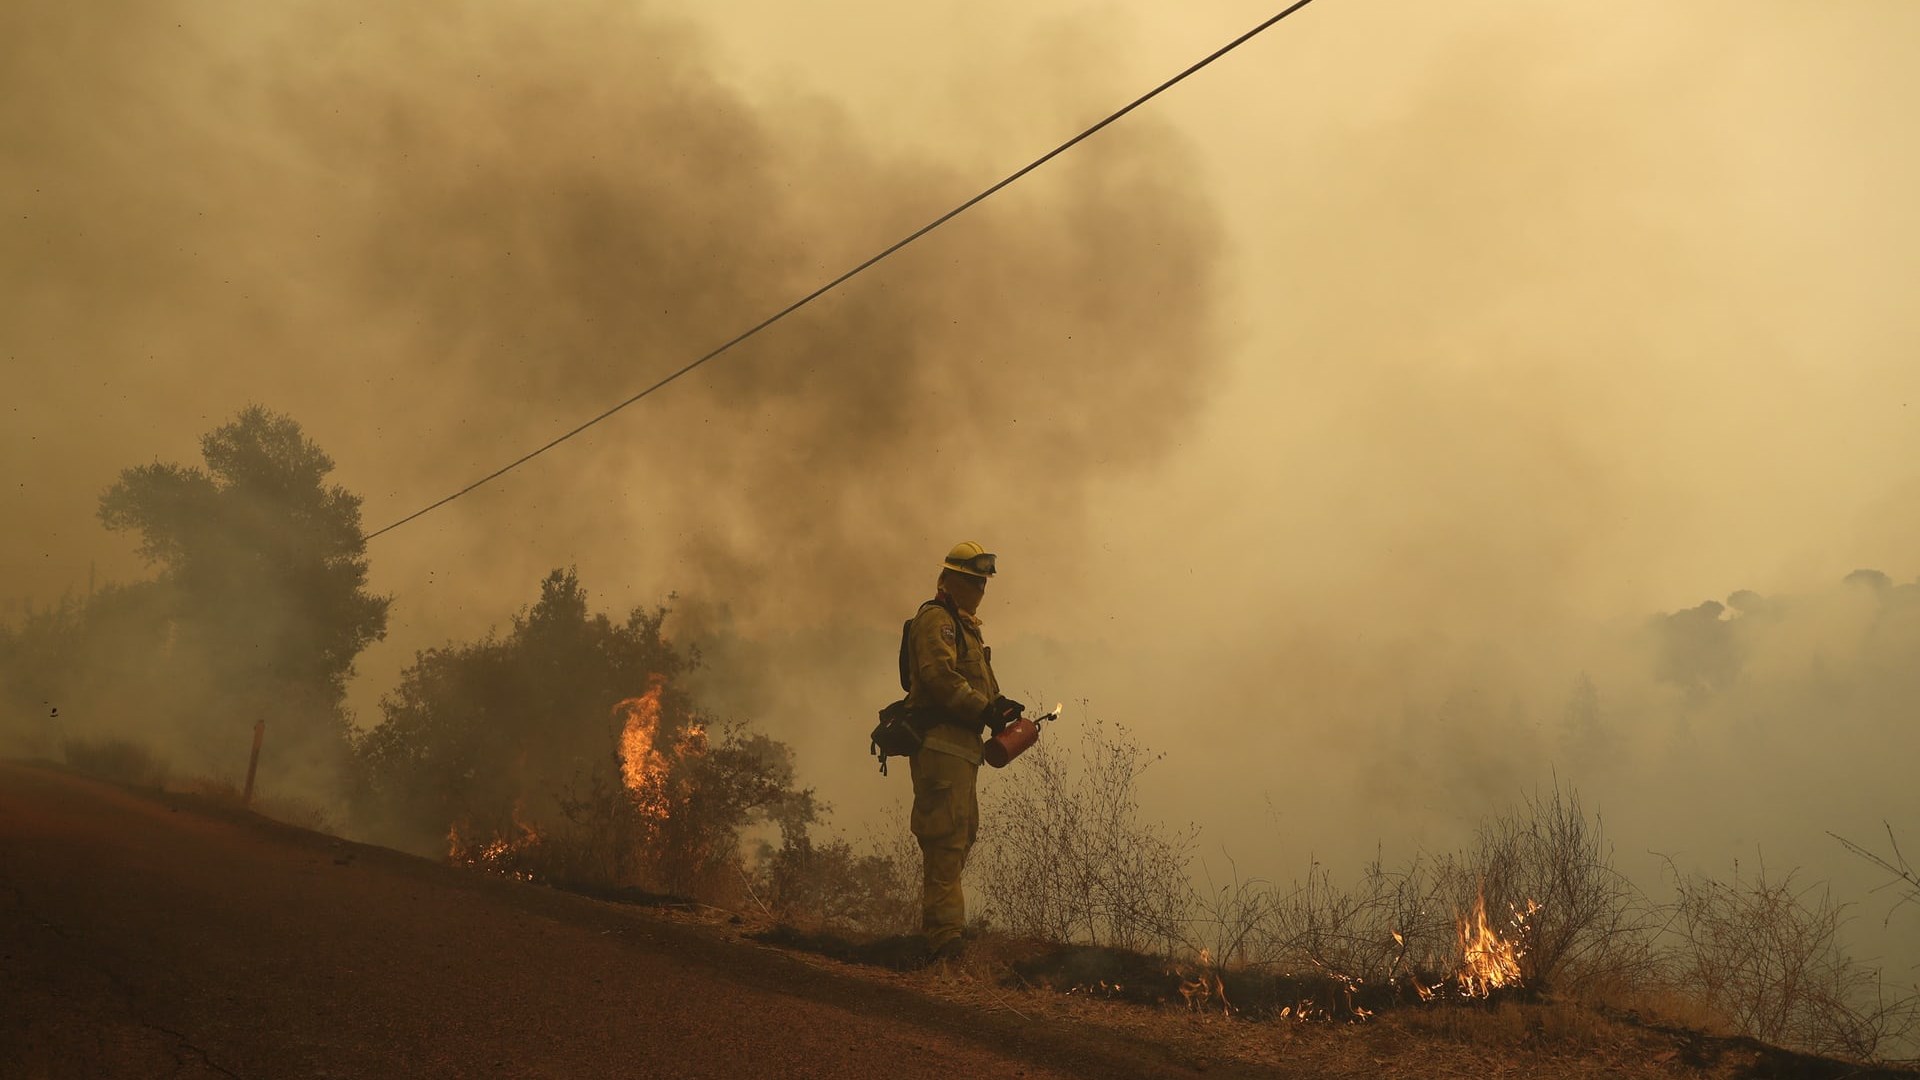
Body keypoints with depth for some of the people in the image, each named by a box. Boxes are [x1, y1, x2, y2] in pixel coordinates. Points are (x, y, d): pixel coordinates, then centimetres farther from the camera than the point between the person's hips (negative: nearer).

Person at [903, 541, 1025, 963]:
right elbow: (938, 674, -21)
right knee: (947, 837, -14)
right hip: (940, 741, -11)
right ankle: (944, 934, -14)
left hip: (961, 744, 11)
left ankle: (938, 928, 20)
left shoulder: (965, 624, 27)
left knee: (964, 832, 13)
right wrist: (985, 710, -21)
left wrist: (997, 704, 5)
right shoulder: (937, 618, -7)